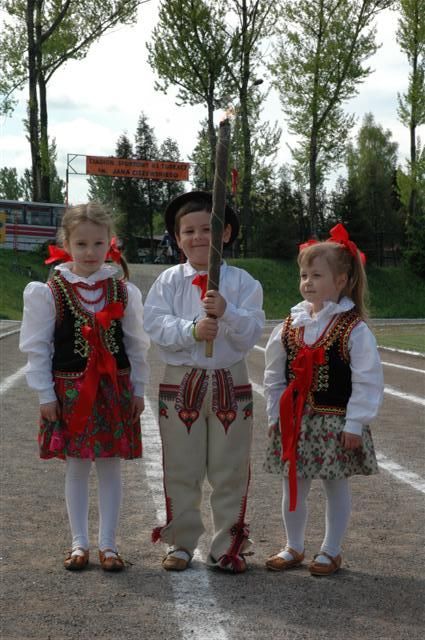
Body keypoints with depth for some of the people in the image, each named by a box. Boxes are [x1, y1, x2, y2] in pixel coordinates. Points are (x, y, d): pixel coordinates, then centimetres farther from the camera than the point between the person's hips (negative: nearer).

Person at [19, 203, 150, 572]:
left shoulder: (123, 291, 1)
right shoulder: (49, 292, -5)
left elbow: (136, 345, 8)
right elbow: (36, 347, -2)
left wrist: (138, 390, 5)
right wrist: (46, 395, -4)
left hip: (115, 389, 1)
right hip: (69, 389, -1)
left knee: (111, 467, 5)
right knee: (76, 468, 7)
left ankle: (108, 544, 15)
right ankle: (79, 543, 19)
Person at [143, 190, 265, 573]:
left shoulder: (242, 283, -2)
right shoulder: (169, 281, 0)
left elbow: (250, 334, -9)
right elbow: (155, 324, -11)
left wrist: (226, 313, -27)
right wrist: (192, 330, -26)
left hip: (231, 384, 0)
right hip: (180, 383, 0)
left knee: (230, 470, 7)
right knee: (181, 470, 8)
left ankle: (228, 547, 19)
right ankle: (181, 544, 21)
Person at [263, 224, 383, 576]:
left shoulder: (354, 329, -12)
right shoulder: (289, 326, 2)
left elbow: (367, 382, -13)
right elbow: (274, 377, 9)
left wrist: (354, 425, -14)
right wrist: (275, 416, 7)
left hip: (335, 422, -4)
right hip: (294, 421, 4)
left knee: (337, 487, 10)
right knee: (293, 487, 13)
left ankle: (331, 551, 24)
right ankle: (293, 547, 28)